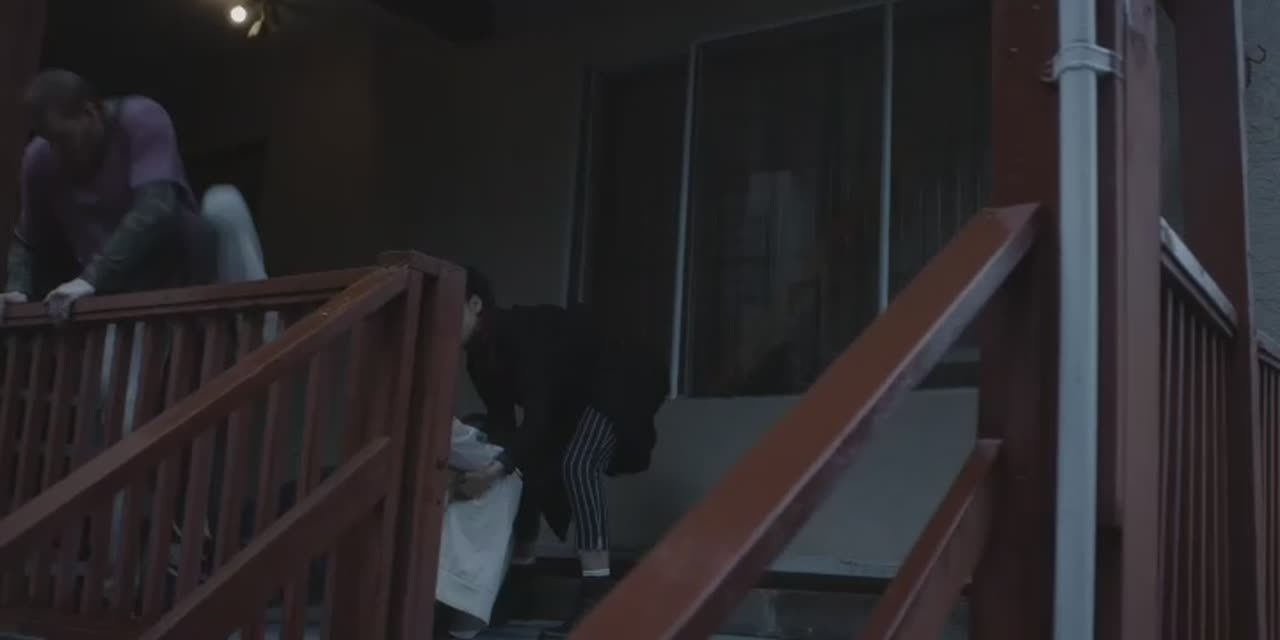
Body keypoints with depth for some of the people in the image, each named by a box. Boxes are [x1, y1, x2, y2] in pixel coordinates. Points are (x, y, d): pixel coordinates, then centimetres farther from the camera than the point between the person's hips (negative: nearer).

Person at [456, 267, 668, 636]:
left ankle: (597, 592, -34)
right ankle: (520, 564, 18)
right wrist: (491, 461, -26)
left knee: (577, 465, -28)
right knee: (533, 467, 4)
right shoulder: (480, 358, -5)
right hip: (572, 398, 10)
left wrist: (498, 468, -53)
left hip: (616, 383, -10)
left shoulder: (522, 332, -32)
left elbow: (539, 412, -41)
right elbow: (502, 421, -7)